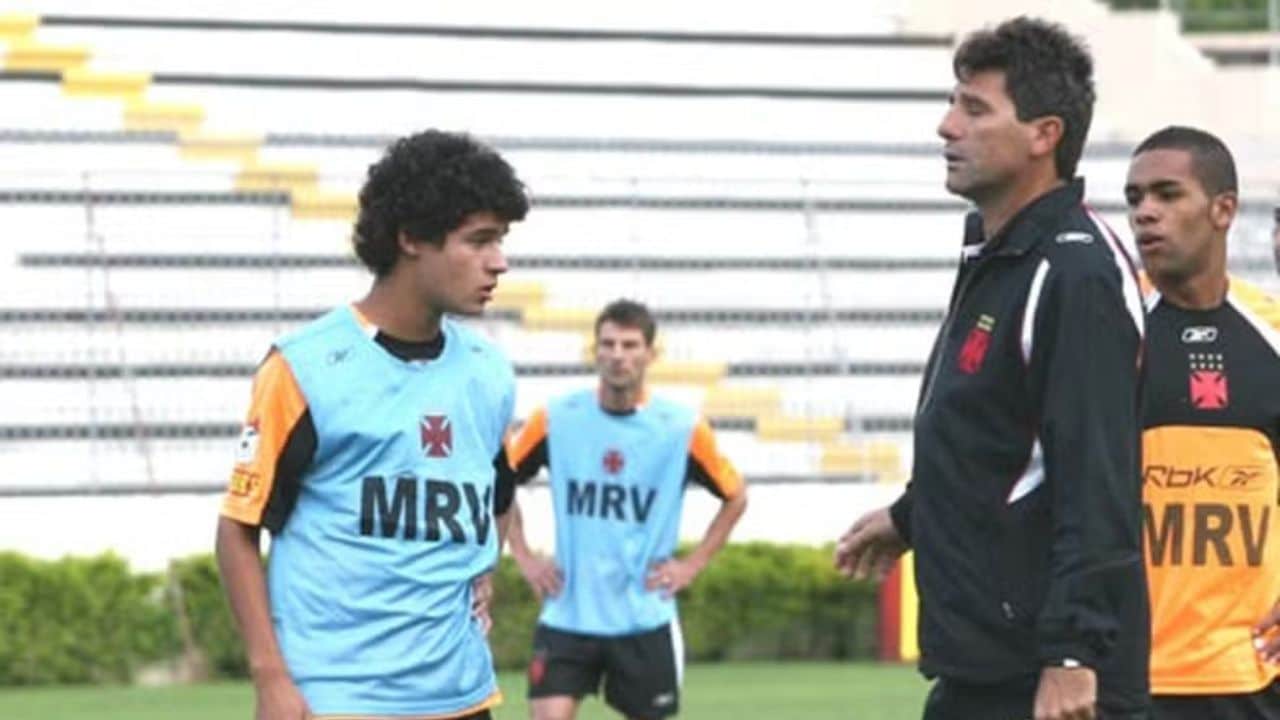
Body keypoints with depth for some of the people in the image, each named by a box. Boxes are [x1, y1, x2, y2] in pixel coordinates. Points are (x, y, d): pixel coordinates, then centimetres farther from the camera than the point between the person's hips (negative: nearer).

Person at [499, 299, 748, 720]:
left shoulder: (682, 430, -5)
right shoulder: (555, 420, -2)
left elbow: (735, 496, 10)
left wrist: (692, 565, 1)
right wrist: (524, 558, 4)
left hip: (645, 621, 0)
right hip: (567, 617, 0)